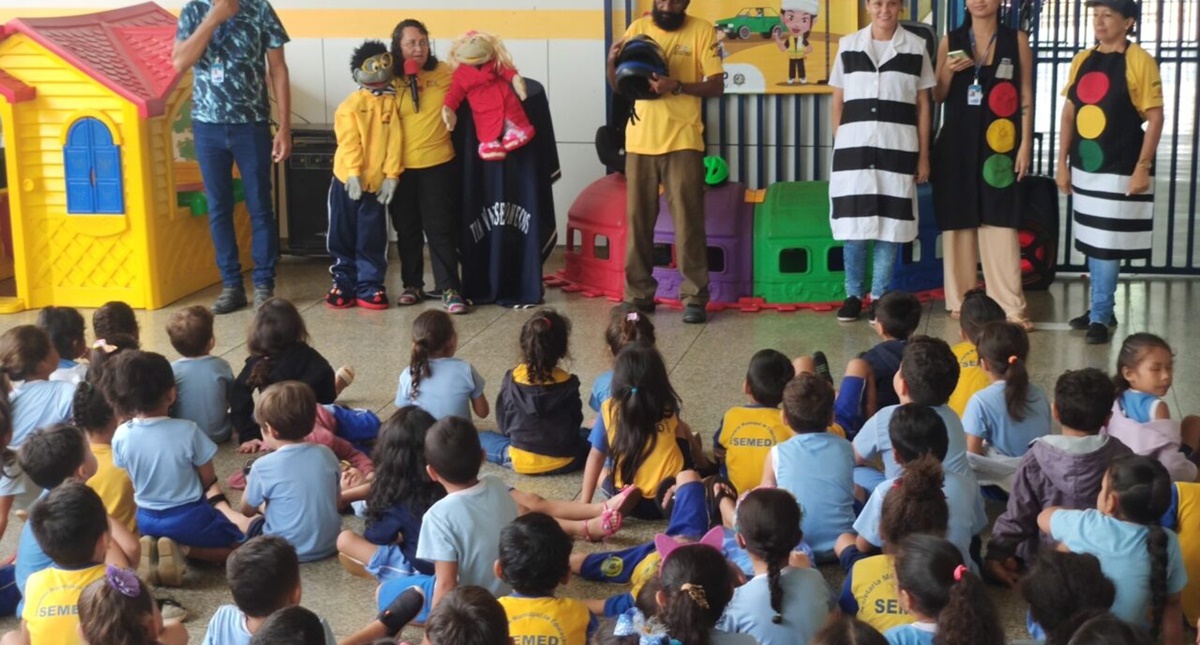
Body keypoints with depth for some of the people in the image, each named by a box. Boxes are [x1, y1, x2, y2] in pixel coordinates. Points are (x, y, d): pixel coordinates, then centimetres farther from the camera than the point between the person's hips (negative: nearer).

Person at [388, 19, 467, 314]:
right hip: (401, 167, 1)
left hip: (438, 164, -1)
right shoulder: (391, 81, -1)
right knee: (407, 230, 12)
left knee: (441, 229, 0)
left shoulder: (446, 74, 0)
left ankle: (449, 289, 4)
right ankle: (412, 285, 24)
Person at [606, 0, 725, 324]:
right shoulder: (638, 28, 8)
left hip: (682, 141, -3)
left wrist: (677, 86, -22)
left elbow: (717, 85, -7)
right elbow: (619, 86, 11)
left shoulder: (701, 31, -1)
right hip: (640, 140, 3)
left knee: (688, 221, -3)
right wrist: (613, 62, -10)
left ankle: (694, 297, 2)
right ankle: (639, 294, 14)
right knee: (638, 221, 6)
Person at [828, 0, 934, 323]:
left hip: (898, 148, -1)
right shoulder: (848, 45, 7)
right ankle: (853, 295, 13)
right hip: (854, 147, 1)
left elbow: (923, 105, 7)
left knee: (891, 224, 2)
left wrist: (923, 155, 3)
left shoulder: (916, 48, 5)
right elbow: (838, 101, 11)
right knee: (853, 222, 2)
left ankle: (880, 296, 11)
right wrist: (838, 144, 5)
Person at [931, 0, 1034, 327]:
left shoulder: (1017, 40, 4)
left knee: (1000, 224, -5)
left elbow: (1025, 97, 3)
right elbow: (937, 97, 9)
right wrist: (948, 72, -11)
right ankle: (961, 301, 14)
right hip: (956, 144, 2)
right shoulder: (950, 41, 7)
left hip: (999, 145, -2)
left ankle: (1010, 307, -6)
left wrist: (1025, 144, -4)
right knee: (958, 222, 4)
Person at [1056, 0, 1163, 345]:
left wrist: (1143, 167, -15)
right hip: (1085, 166, 6)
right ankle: (1101, 310, 23)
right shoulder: (1082, 61, 8)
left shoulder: (1140, 61, -9)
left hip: (1120, 168, -6)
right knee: (1092, 242, 12)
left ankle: (1100, 316, 2)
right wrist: (1062, 163, 9)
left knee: (1107, 244, -5)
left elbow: (1155, 118, -10)